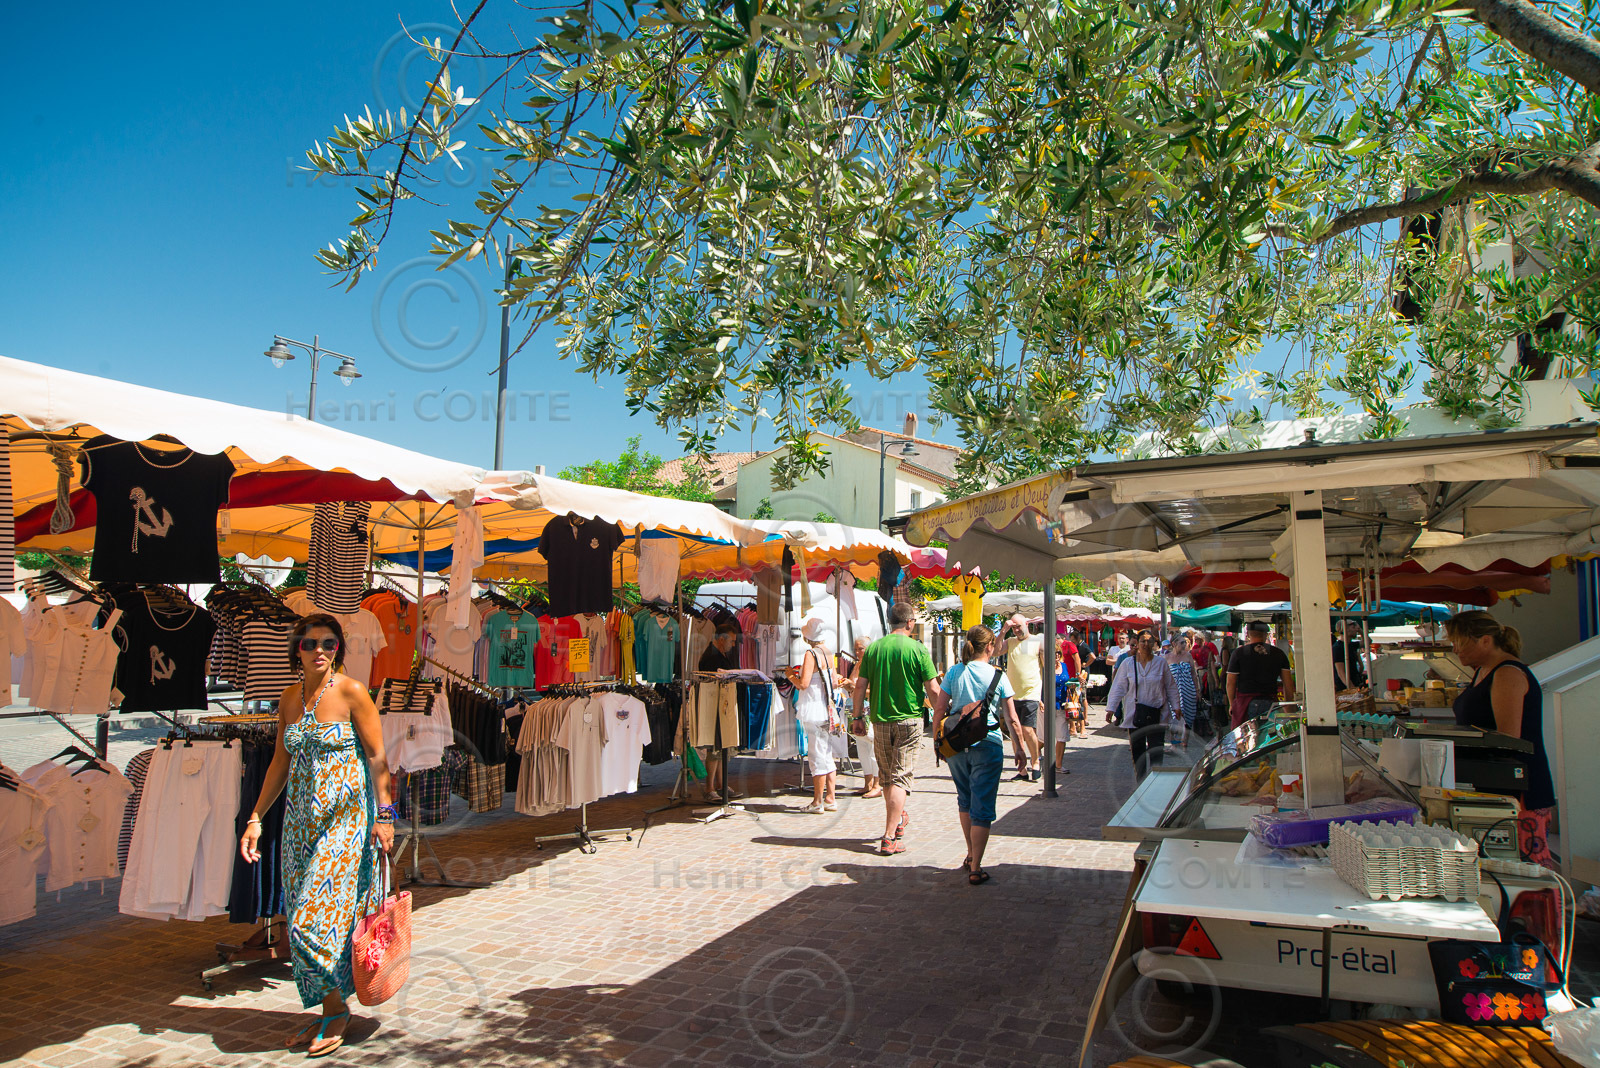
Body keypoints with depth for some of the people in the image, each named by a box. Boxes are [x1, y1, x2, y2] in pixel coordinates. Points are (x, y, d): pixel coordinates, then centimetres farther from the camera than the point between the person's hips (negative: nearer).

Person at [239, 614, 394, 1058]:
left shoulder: (351, 692, -11)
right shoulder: (289, 698, 7)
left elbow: (377, 757, -10)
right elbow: (280, 762, 14)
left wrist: (384, 814, -13)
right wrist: (255, 817, 12)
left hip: (346, 817, -6)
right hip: (301, 819, 6)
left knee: (320, 919, -6)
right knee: (303, 919, 10)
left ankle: (338, 1008, 14)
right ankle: (327, 1010, 24)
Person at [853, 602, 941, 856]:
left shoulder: (873, 648, 1)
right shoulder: (917, 649, -8)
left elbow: (860, 686, 2)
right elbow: (933, 690, -8)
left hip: (880, 721, 3)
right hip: (909, 721, -3)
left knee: (887, 776, 18)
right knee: (901, 777, -1)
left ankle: (898, 819, 35)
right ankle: (889, 838, -5)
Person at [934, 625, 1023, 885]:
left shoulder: (954, 673, 1)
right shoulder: (998, 675, -4)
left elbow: (939, 710, -1)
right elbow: (1011, 719, -2)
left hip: (956, 744, 3)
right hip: (987, 745, -3)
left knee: (965, 800, 22)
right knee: (982, 808, 3)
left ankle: (971, 854, 33)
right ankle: (975, 868, 2)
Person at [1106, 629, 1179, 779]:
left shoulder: (1161, 662, 2)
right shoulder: (1127, 663, 1)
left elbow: (1171, 687, 11)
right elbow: (1118, 687, 4)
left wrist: (1175, 707, 9)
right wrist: (1111, 708, 0)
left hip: (1157, 713, 0)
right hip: (1135, 714, 0)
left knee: (1156, 750, -2)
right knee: (1137, 749, 4)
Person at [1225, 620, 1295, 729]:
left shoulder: (1239, 652, -3)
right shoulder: (1278, 653, 5)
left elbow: (1230, 683, -2)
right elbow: (1288, 684, 6)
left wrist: (1231, 704, 9)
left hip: (1245, 703, -2)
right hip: (1270, 702, 3)